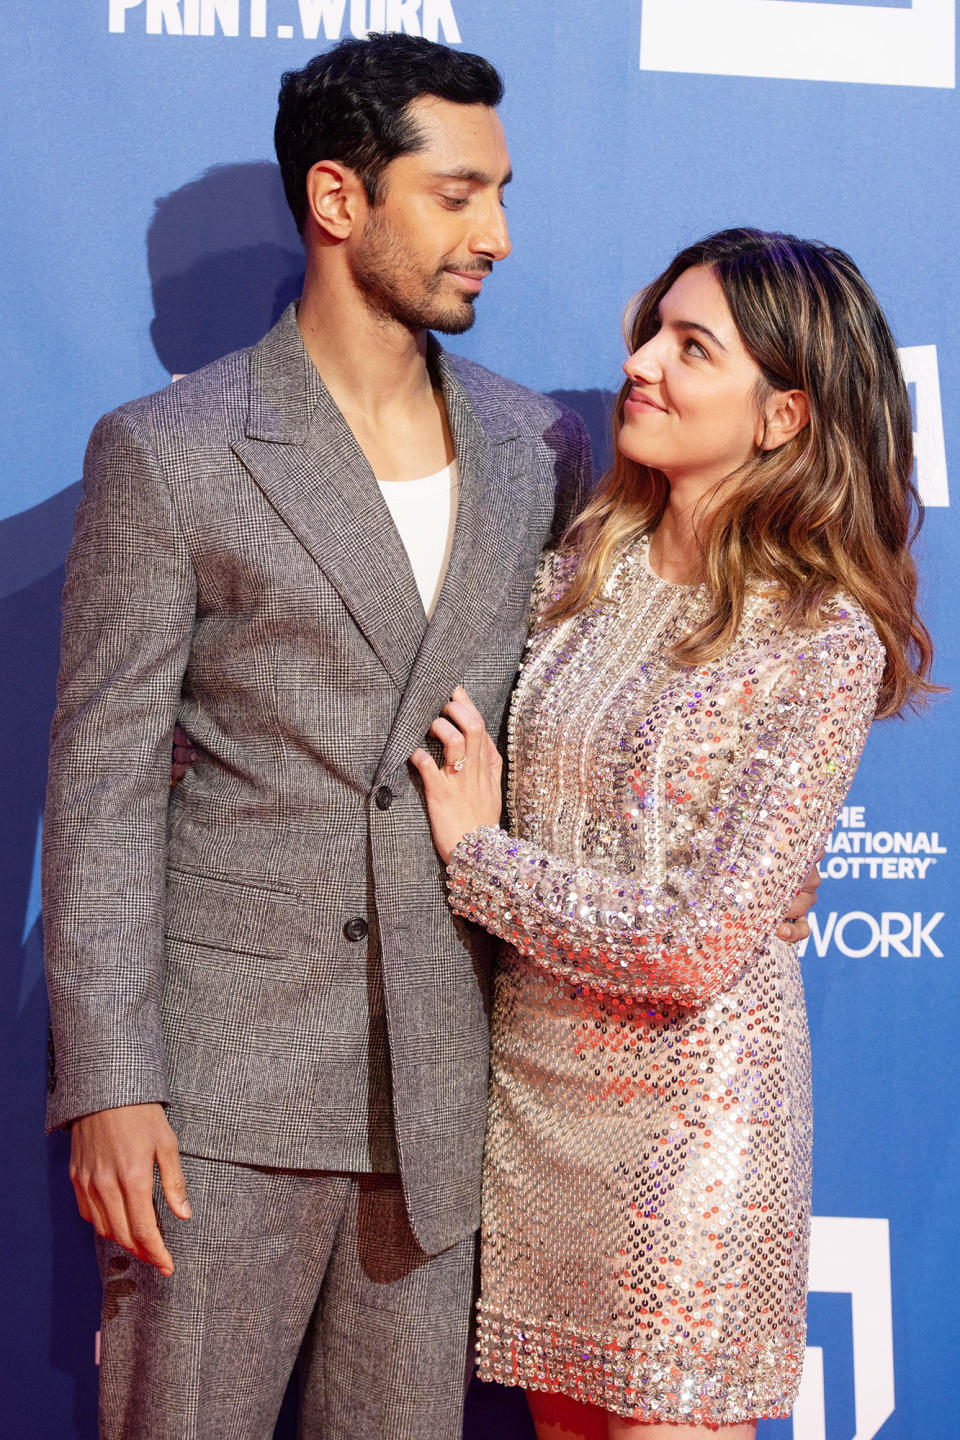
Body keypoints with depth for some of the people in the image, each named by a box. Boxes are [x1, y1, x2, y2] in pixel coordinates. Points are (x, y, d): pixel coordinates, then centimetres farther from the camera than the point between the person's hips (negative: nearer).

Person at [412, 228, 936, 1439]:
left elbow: (704, 944, -20)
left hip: (684, 1099, -6)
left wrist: (478, 852, -13)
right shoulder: (587, 563, 2)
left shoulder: (825, 644, -16)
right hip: (529, 1073, 6)